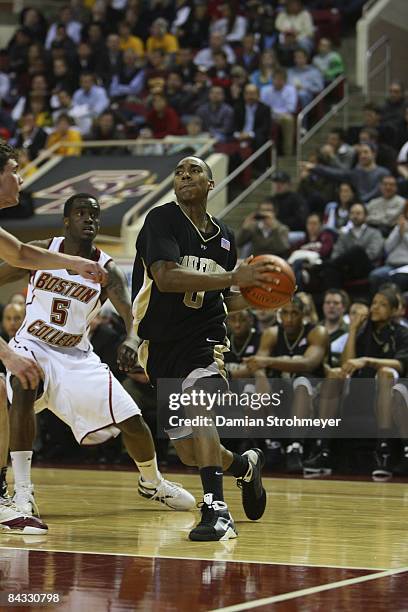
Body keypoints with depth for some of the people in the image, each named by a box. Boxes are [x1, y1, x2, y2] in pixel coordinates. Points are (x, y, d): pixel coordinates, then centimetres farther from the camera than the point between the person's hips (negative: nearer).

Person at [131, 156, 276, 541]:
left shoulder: (223, 236, 10)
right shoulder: (162, 220, -8)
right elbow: (166, 277, -26)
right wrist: (232, 278, -31)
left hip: (204, 337, 1)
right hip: (161, 343, -1)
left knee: (199, 405, -31)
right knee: (189, 452, 5)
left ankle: (216, 510, -37)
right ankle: (245, 466, 37)